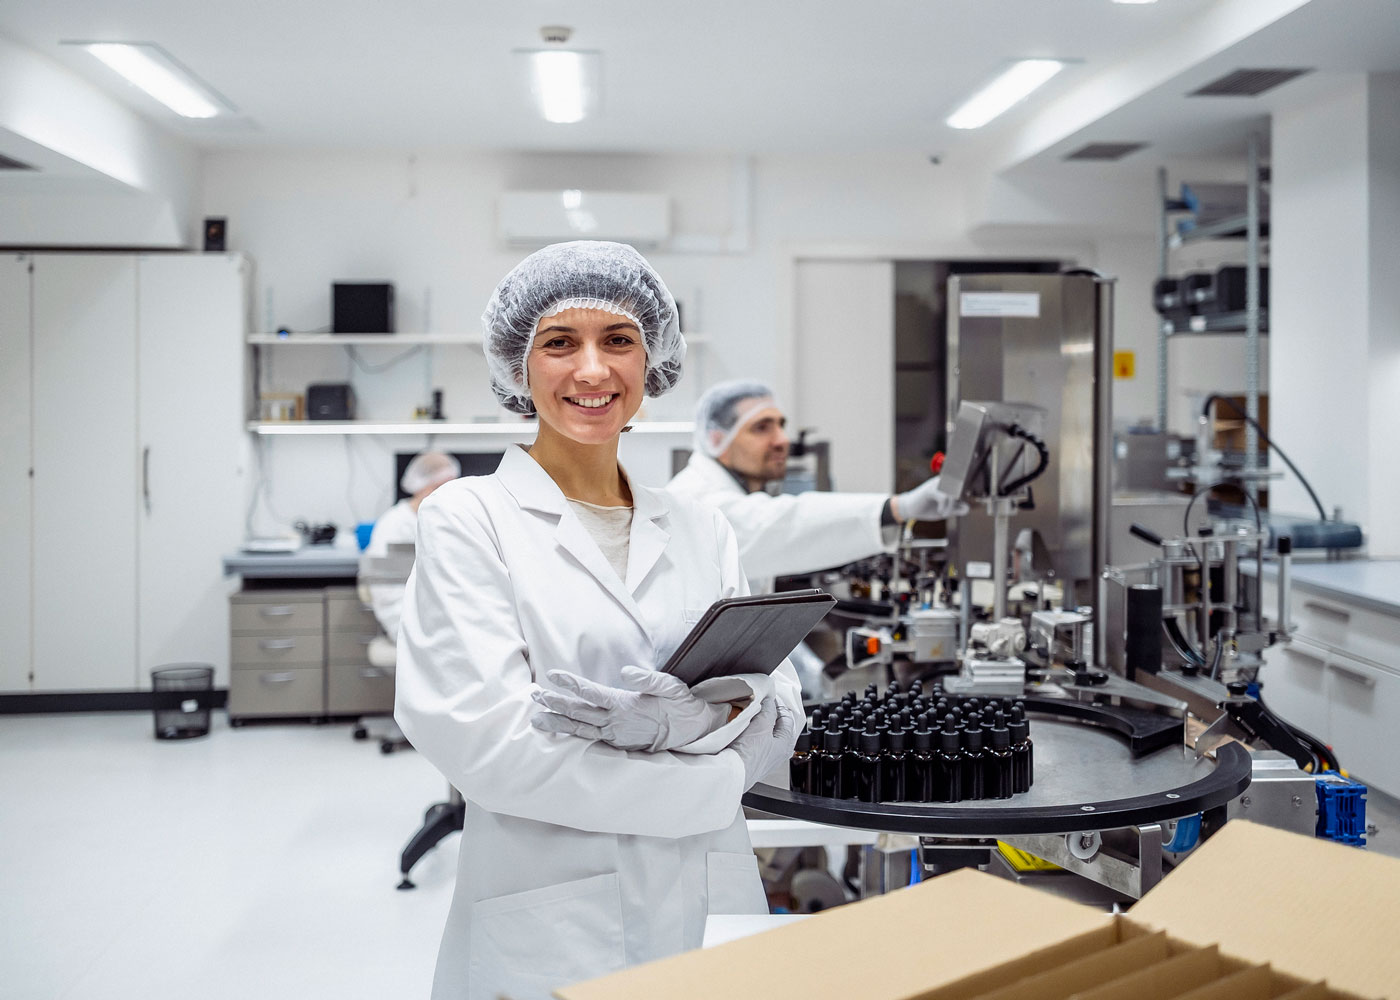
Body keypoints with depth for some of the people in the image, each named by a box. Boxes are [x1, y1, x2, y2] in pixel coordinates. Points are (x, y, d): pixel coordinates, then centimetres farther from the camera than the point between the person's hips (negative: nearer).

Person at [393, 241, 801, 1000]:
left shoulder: (700, 531, 8)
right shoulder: (467, 520, -6)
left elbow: (779, 722, 3)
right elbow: (485, 738, -16)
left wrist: (694, 714, -19)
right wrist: (711, 780, -12)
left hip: (712, 909, 4)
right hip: (546, 932, -4)